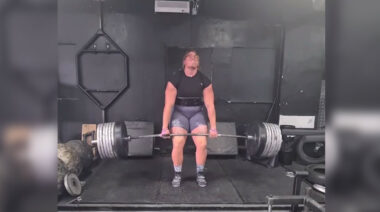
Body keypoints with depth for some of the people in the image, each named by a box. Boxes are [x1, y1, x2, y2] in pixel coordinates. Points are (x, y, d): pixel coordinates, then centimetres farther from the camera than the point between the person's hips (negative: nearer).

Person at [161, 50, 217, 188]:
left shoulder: (204, 81, -11)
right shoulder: (175, 79, -15)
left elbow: (210, 105, -10)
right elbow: (168, 104, -17)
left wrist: (213, 128, -11)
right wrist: (165, 128, -20)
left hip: (197, 113, 1)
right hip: (179, 112, -1)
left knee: (202, 144, -14)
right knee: (177, 145, -17)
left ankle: (200, 174, 9)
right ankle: (177, 175, 6)